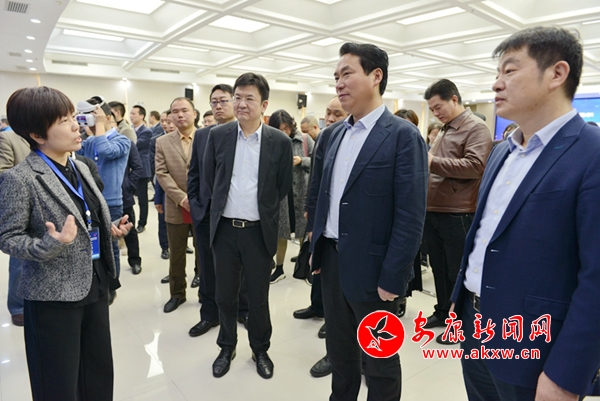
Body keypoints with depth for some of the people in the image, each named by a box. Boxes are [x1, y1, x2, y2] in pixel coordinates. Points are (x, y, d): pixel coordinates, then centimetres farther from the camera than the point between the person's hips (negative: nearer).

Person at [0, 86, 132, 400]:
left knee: (100, 374, 20)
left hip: (95, 284, 7)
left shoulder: (80, 167, 6)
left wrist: (111, 229, 0)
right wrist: (50, 245, -29)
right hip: (54, 295, -6)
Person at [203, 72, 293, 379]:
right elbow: (209, 179, 10)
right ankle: (226, 347, 38)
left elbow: (283, 187, 4)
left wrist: (262, 209, 8)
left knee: (258, 296, 13)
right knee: (225, 294, 16)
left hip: (259, 231, -1)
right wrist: (224, 205, 12)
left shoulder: (280, 141, -7)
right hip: (224, 228, 2)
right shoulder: (217, 135, -2)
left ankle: (260, 350, 36)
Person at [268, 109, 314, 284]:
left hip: (301, 192, -1)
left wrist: (301, 161, -15)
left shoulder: (305, 139, -1)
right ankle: (279, 269, 26)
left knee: (305, 232, 8)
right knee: (280, 233, 11)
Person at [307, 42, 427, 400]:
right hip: (332, 261, 6)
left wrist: (392, 279, -17)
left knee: (380, 362, 15)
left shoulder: (403, 135, -12)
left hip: (371, 268, -6)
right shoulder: (332, 135, 8)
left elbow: (410, 216, -16)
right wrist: (316, 250, 10)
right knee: (339, 351, 23)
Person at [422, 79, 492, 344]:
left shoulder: (476, 128, -8)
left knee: (458, 272, 5)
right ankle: (443, 311, 33)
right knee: (438, 267, 17)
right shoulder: (445, 131, 18)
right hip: (433, 210, 8)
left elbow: (475, 165, -22)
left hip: (457, 214, -8)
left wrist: (433, 161, -23)